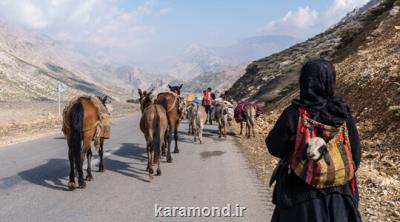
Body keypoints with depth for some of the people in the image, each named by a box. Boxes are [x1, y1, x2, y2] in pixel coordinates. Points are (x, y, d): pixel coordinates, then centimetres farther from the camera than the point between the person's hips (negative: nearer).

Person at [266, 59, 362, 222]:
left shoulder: (293, 114, -19)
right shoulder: (343, 113, -11)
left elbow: (275, 148, -8)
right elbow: (355, 151, -2)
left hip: (301, 192, -2)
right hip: (339, 192, 2)